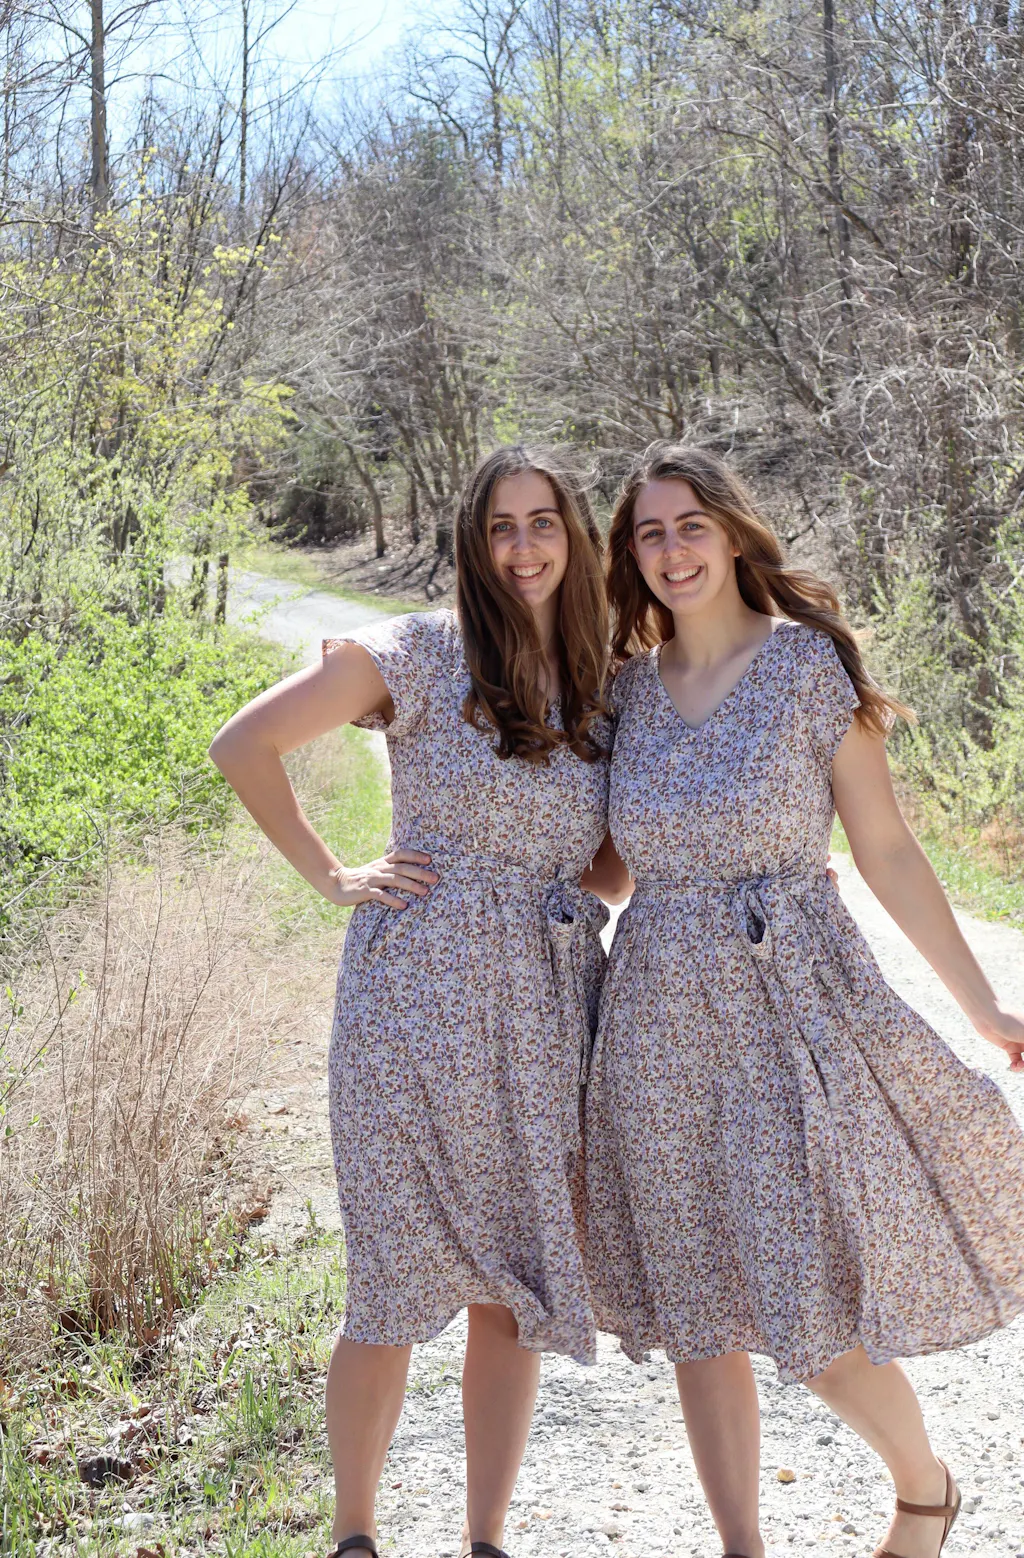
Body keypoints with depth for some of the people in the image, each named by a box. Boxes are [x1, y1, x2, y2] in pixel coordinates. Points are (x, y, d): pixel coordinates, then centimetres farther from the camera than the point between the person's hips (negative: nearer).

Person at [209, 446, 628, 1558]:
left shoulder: (600, 688, 12)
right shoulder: (423, 653, -4)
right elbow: (245, 745, -4)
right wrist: (330, 875, -3)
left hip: (549, 1013, 5)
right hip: (420, 998, -5)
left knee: (517, 1287, 8)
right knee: (397, 1285, 2)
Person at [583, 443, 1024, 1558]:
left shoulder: (807, 661, -4)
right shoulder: (627, 686, 7)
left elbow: (886, 851, -2)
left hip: (795, 1005, -4)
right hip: (662, 1017, 4)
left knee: (817, 1310, 0)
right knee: (695, 1311, 9)